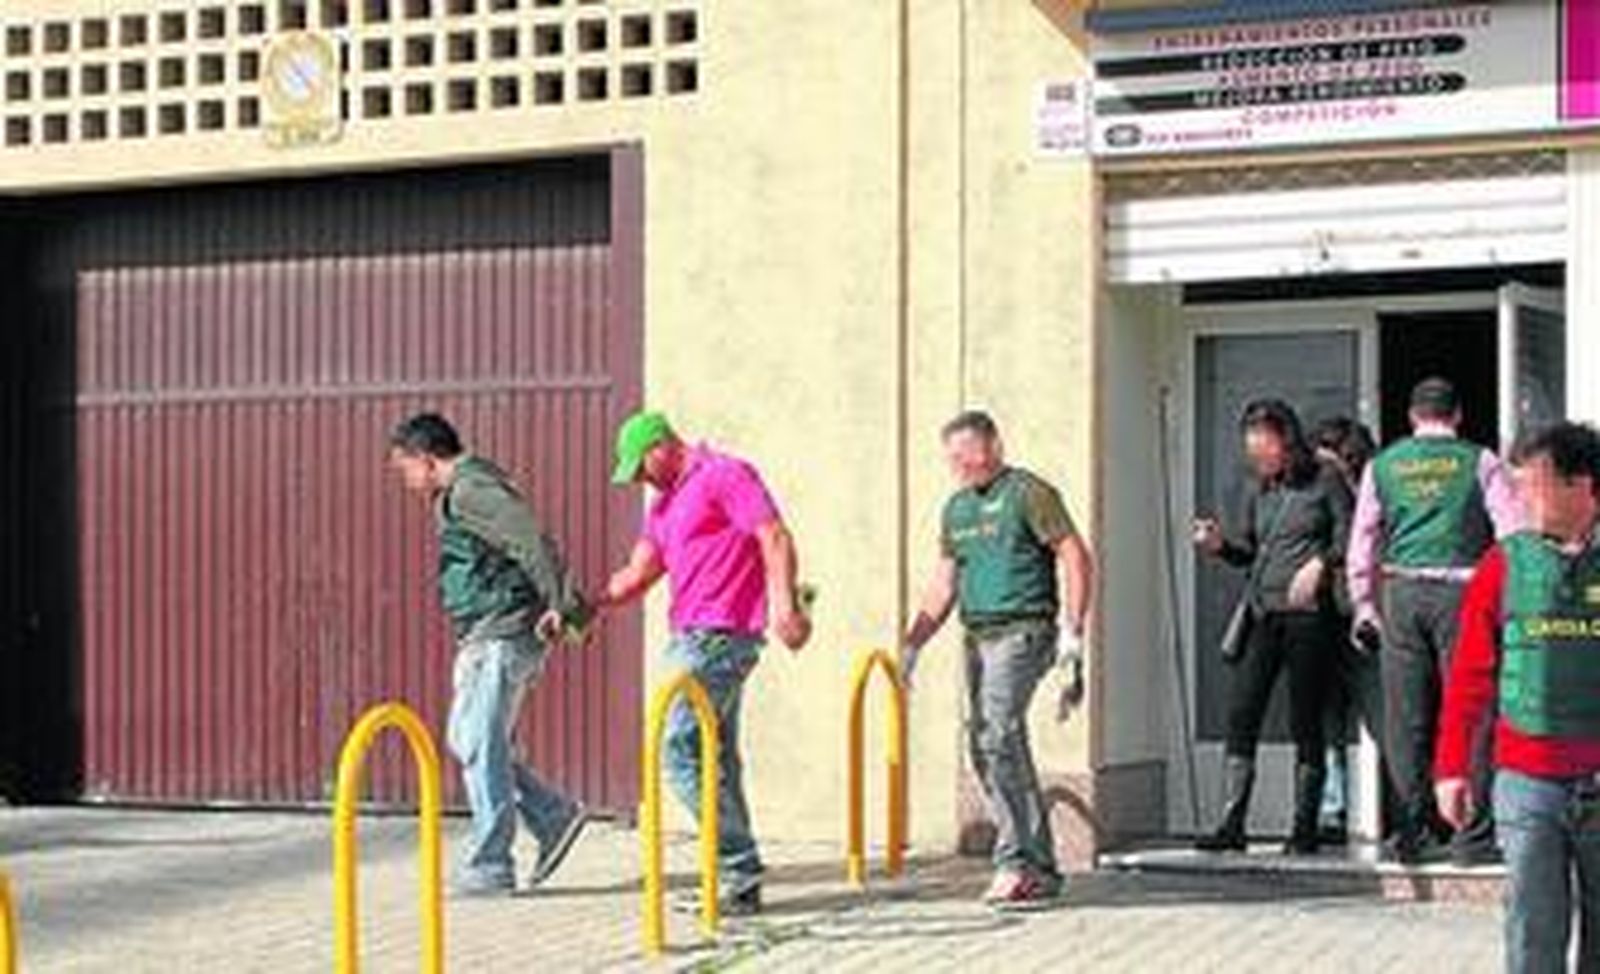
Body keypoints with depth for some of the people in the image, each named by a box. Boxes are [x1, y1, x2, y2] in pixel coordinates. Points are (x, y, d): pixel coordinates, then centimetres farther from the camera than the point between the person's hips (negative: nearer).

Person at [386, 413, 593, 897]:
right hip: (485, 640, 11)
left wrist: (560, 606, -23)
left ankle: (489, 866, -2)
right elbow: (526, 548, 22)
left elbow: (533, 541, -23)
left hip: (501, 638, -11)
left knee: (480, 747, -7)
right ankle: (555, 817, 16)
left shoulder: (470, 490, -13)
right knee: (467, 742, 13)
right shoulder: (458, 495, 20)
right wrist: (565, 604, 15)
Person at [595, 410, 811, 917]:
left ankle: (741, 870, -9)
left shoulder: (724, 476, -7)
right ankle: (739, 884, 13)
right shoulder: (665, 504, 21)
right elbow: (637, 574, 20)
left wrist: (785, 604, -29)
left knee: (682, 753, -13)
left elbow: (775, 538, -16)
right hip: (692, 637, 10)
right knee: (716, 759, 10)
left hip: (722, 637, -10)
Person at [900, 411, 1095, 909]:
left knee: (998, 733, -22)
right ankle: (1041, 870, 14)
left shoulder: (1028, 494, -4)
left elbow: (1076, 559, -7)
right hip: (978, 637, 8)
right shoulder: (956, 509, 18)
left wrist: (1072, 632, -14)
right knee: (987, 753, 6)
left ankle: (1016, 862, -21)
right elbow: (943, 587, 23)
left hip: (1023, 631, -8)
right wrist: (912, 644, 15)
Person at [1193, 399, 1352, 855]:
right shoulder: (1260, 491, 16)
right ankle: (1232, 824, -3)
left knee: (1305, 719, -1)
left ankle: (1305, 827, 7)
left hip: (1307, 612, -5)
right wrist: (1220, 544, 1)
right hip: (1262, 613, 5)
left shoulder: (1325, 481, 1)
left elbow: (1348, 539, -1)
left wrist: (1320, 563, -16)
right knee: (1241, 712, -4)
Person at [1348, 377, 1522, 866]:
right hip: (1460, 588, -2)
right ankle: (1473, 834, -2)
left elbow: (1362, 545, 11)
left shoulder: (1383, 466, 11)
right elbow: (1512, 533, -2)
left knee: (1406, 717, 6)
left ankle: (1412, 830, 6)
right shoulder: (1479, 462, 3)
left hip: (1401, 592, 3)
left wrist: (1365, 607, 15)